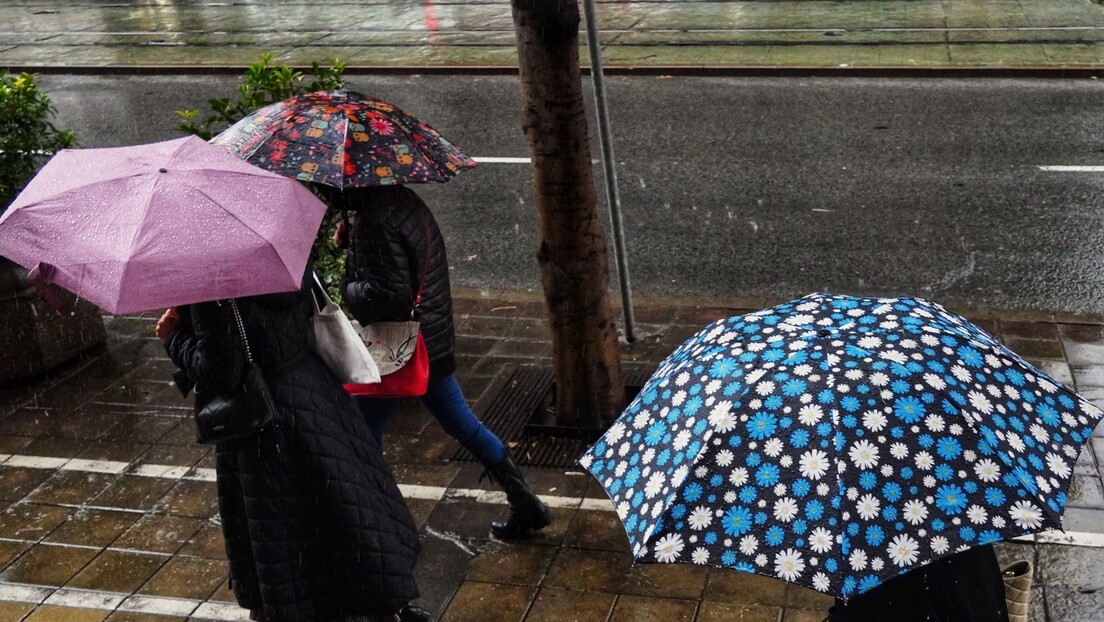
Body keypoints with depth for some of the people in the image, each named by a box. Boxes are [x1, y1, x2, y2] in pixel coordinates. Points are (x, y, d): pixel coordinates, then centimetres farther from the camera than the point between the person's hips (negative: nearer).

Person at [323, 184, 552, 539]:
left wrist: (347, 289, -10)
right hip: (433, 341, 9)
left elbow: (388, 294, -27)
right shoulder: (402, 199, 5)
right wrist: (349, 241, 6)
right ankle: (526, 505, 22)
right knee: (463, 425, 17)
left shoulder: (374, 223, -23)